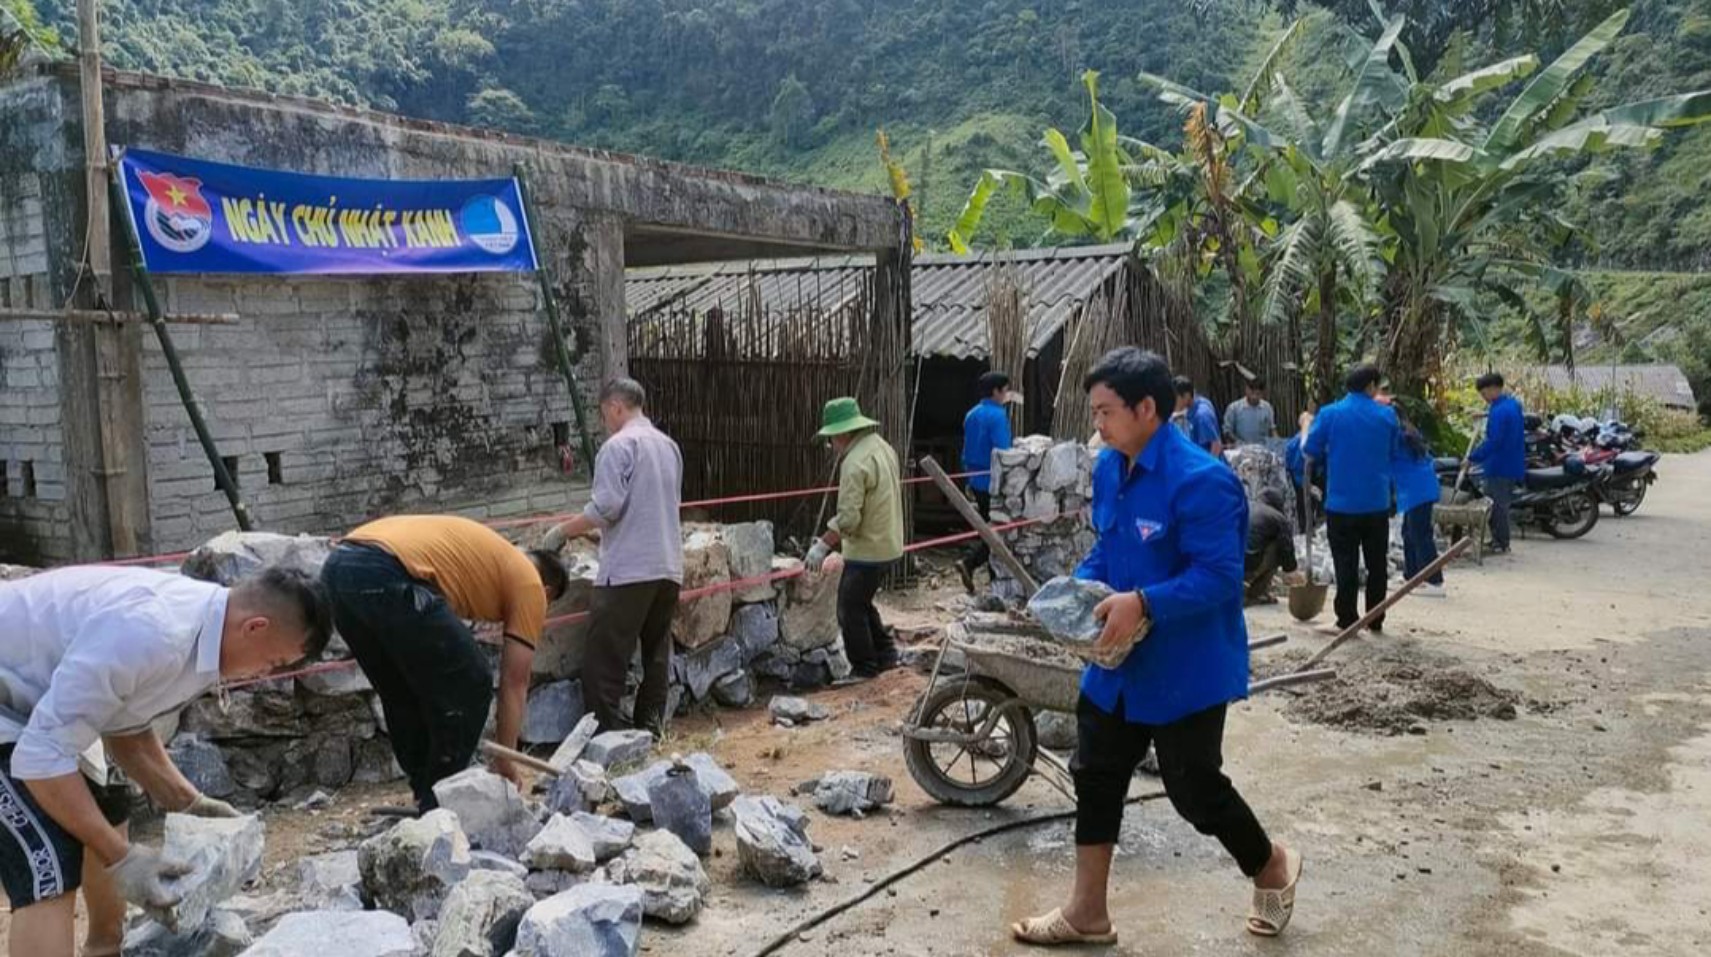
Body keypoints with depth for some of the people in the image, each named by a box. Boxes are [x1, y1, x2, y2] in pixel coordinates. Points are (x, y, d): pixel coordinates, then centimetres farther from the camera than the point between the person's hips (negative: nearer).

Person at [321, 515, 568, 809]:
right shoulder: (530, 584, 14)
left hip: (338, 564, 9)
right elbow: (514, 682, 13)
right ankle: (439, 806, 11)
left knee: (403, 695, 24)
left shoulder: (486, 553, 35)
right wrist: (505, 762, 21)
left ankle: (427, 795, 30)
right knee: (469, 685, 5)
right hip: (388, 574, -9)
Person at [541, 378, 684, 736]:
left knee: (604, 663, -3)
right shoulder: (669, 446, 16)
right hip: (668, 568, 8)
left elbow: (606, 507, -16)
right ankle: (650, 733, 17)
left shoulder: (618, 446, -8)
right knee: (656, 656, 14)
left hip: (628, 571, -8)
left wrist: (562, 532, -3)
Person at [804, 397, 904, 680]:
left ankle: (864, 669, 12)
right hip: (889, 544, 10)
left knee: (850, 609, 3)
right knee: (861, 603, 22)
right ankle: (885, 654, 27)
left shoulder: (855, 463, -23)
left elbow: (848, 518, -27)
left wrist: (823, 546, -18)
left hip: (867, 550, -10)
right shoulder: (882, 446, 8)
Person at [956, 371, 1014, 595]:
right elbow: (1002, 453, -20)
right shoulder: (998, 415, -14)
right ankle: (968, 562, -14)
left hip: (977, 482, 8)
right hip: (994, 483, -8)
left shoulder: (971, 415, 11)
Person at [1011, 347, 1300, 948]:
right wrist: (1078, 587, -3)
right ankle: (1087, 913, 26)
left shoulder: (1200, 480, -24)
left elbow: (1220, 578, -25)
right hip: (1118, 661, 8)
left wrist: (1143, 603, -33)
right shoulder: (1108, 468, 2)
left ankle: (1272, 869, 38)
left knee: (1194, 788, 7)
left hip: (1186, 669, -8)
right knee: (1095, 777, 12)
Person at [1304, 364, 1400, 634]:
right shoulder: (1387, 415, -1)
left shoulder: (1329, 414, -9)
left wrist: (1306, 424, 15)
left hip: (1341, 503, -2)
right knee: (1377, 563, 12)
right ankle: (1375, 620, 19)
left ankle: (1347, 621, 5)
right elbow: (1393, 454, 11)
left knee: (1346, 564, 4)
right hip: (1377, 502, 2)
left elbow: (1309, 453, -2)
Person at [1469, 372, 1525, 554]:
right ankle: (1501, 541, 23)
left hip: (1499, 467, -10)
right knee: (1502, 503, 16)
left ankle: (1500, 543, 2)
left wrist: (1472, 457, -23)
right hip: (1513, 465, 10)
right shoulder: (1514, 404, 10)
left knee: (1497, 505, -2)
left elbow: (1493, 441, -27)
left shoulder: (1499, 411, -21)